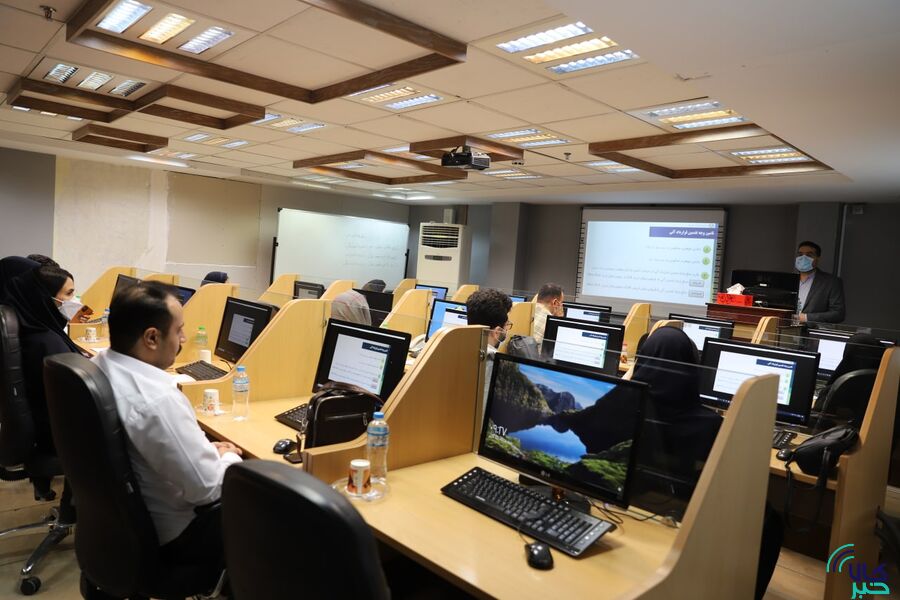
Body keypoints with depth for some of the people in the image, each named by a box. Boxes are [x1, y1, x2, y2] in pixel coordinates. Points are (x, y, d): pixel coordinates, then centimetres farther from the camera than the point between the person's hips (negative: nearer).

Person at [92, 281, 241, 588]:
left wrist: (206, 449, 3)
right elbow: (206, 488, -27)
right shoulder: (158, 400, -35)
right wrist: (228, 457, -8)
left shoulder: (98, 366, -6)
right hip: (165, 535, -8)